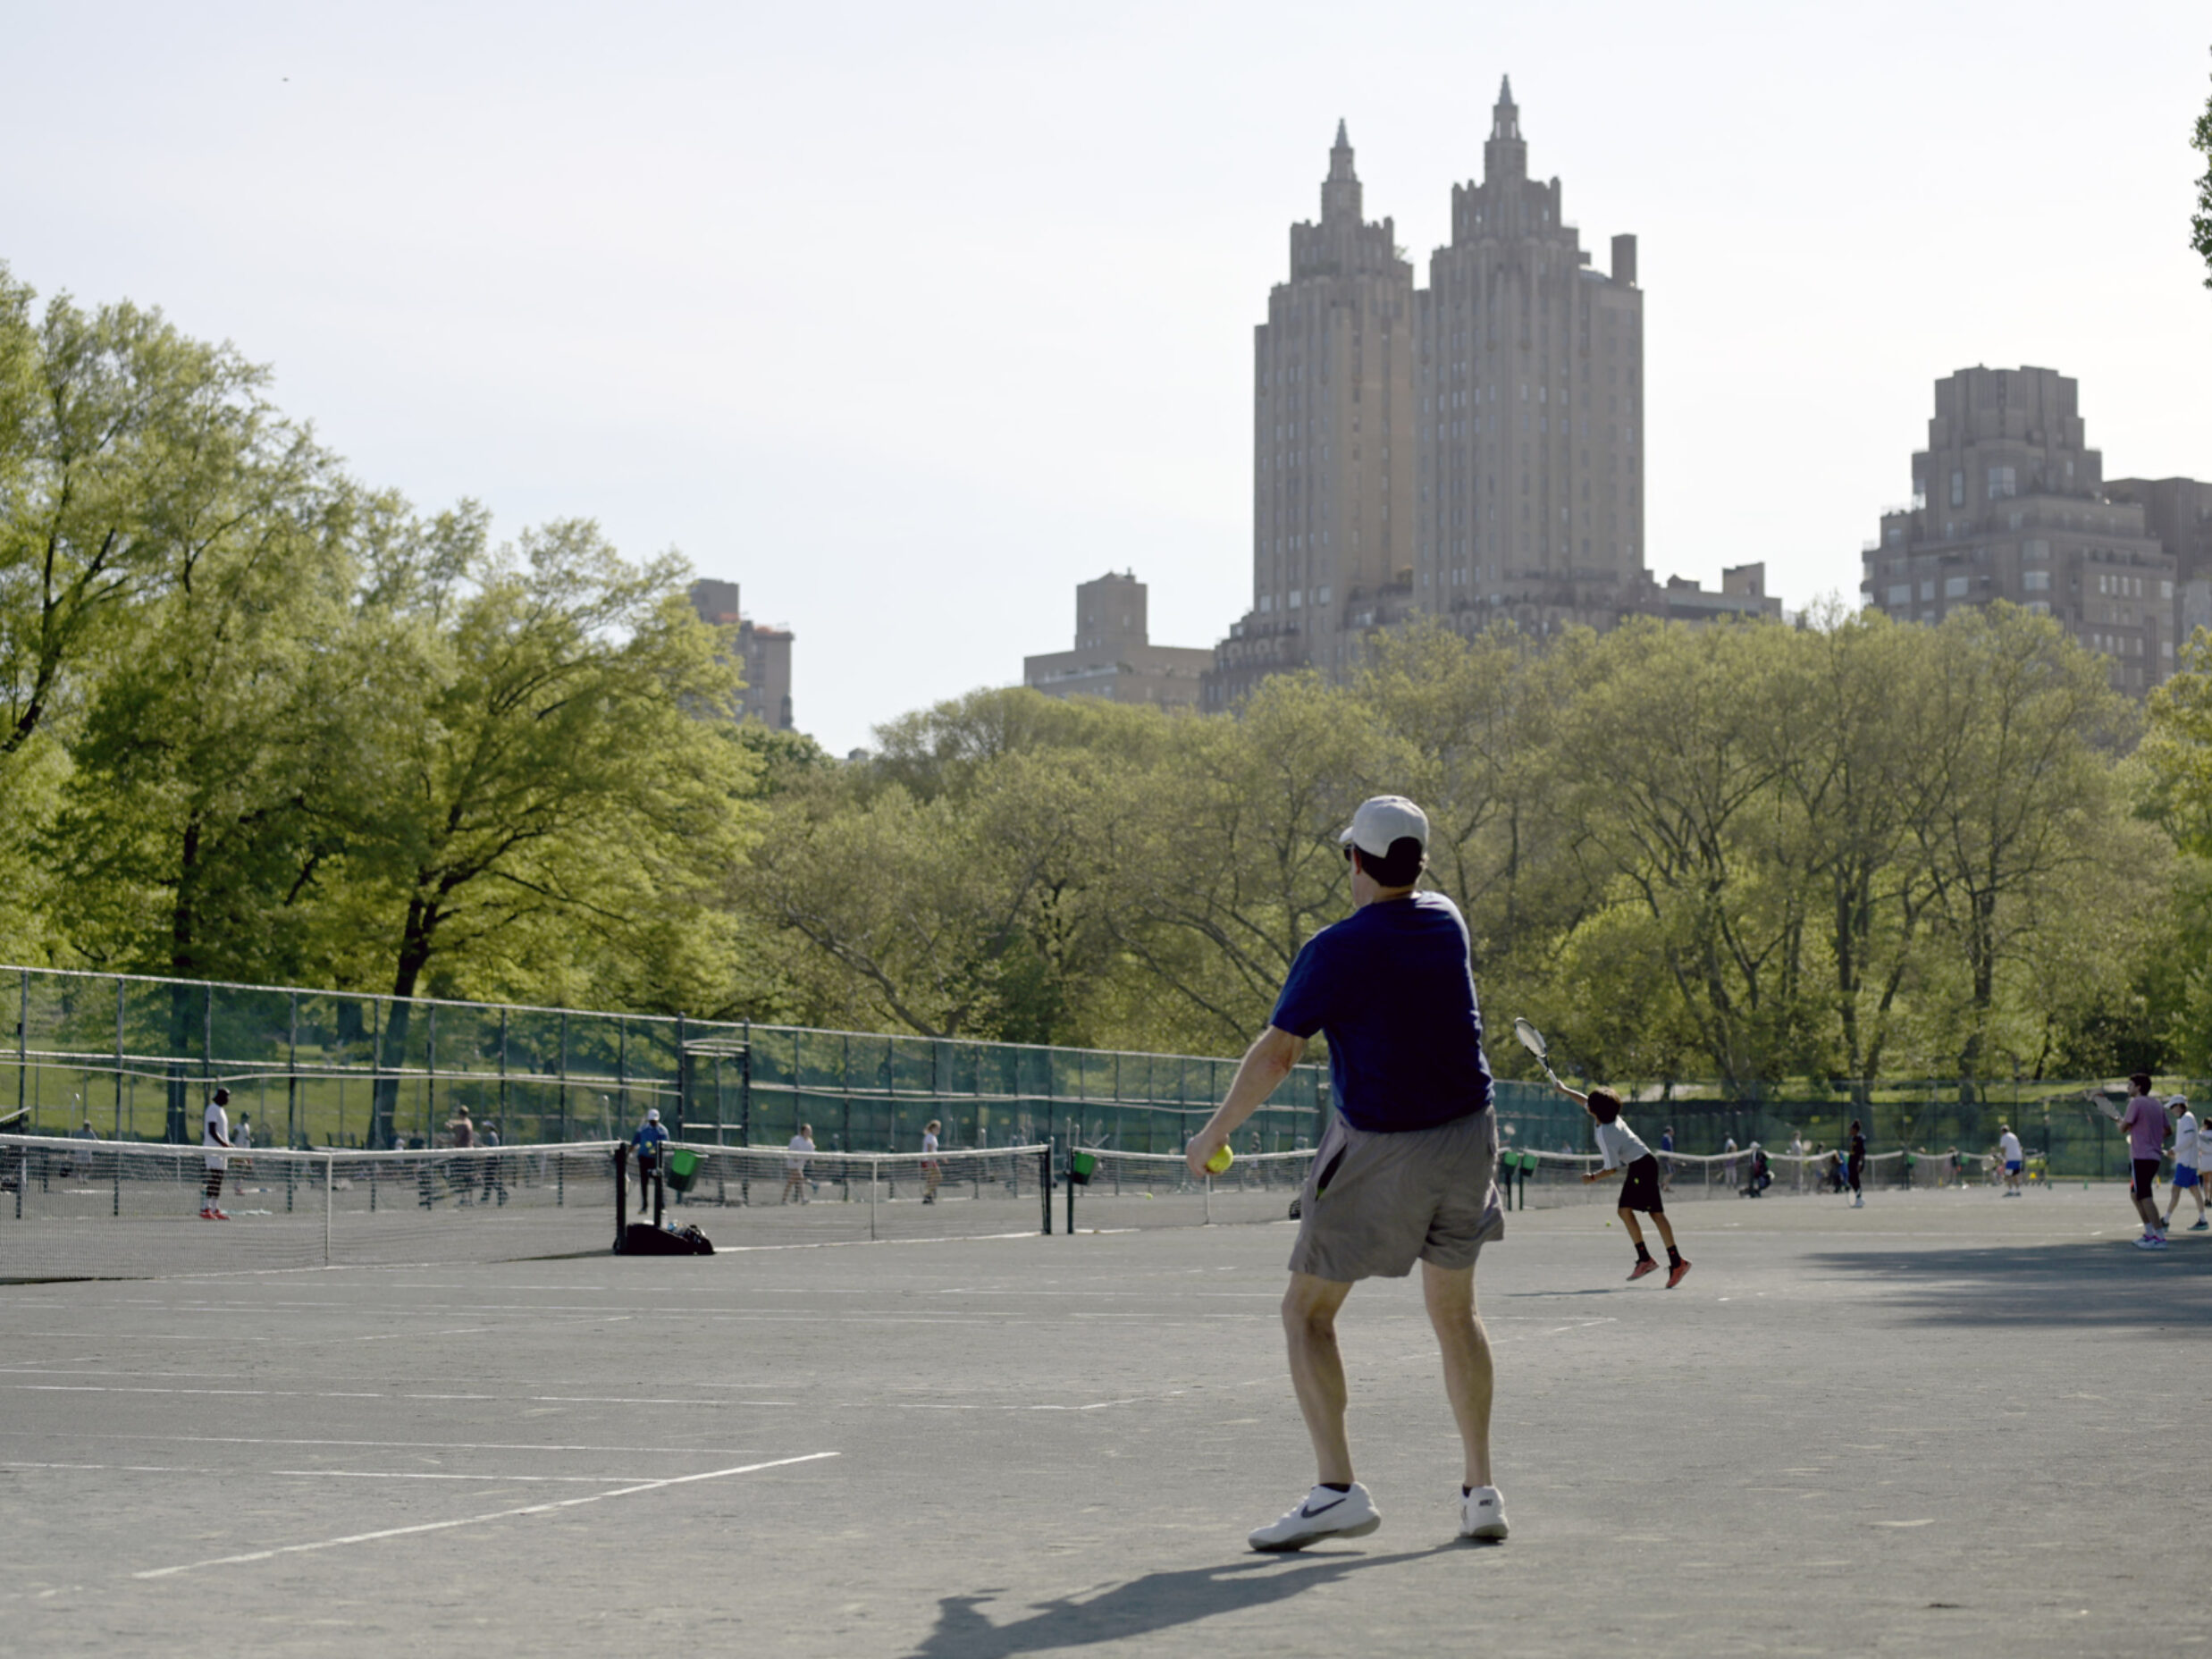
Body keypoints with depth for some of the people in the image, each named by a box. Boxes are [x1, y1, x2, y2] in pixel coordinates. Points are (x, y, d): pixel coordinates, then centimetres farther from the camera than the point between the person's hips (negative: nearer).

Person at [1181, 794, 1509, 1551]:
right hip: (1467, 1135, 6)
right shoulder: (1446, 923, 3)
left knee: (1307, 1313, 3)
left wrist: (1214, 1133, -3)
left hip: (1378, 1149, -6)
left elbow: (1275, 1055, -15)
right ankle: (1480, 1491, 17)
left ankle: (1337, 1488, -11)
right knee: (1454, 1312, 19)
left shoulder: (1336, 951, -15)